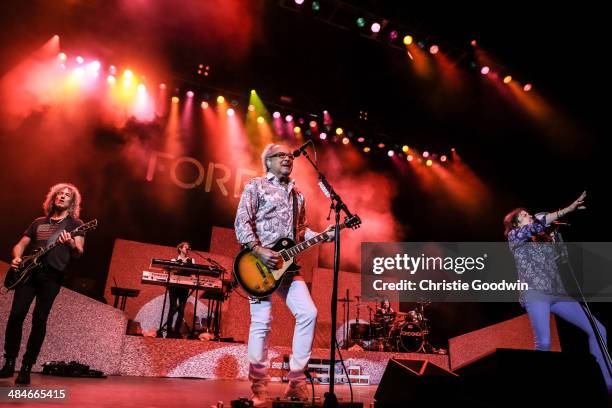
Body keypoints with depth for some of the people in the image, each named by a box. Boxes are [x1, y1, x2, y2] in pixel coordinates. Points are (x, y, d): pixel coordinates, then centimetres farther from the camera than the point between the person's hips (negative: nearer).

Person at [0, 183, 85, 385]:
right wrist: (17, 258, -1)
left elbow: (79, 253, -2)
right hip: (28, 272, 3)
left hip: (52, 276, -3)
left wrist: (71, 243, -24)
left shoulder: (75, 224, 9)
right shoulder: (38, 222, 21)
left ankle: (26, 367, 4)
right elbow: (20, 244, 21)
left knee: (39, 319, -6)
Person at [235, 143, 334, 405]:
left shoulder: (297, 194, 22)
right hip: (260, 262, -6)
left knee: (308, 313, -5)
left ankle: (296, 380, 7)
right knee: (261, 322, -5)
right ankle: (258, 390, 9)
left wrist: (323, 235, 4)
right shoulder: (255, 186, 3)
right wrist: (259, 250, -18)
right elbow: (242, 223, -7)